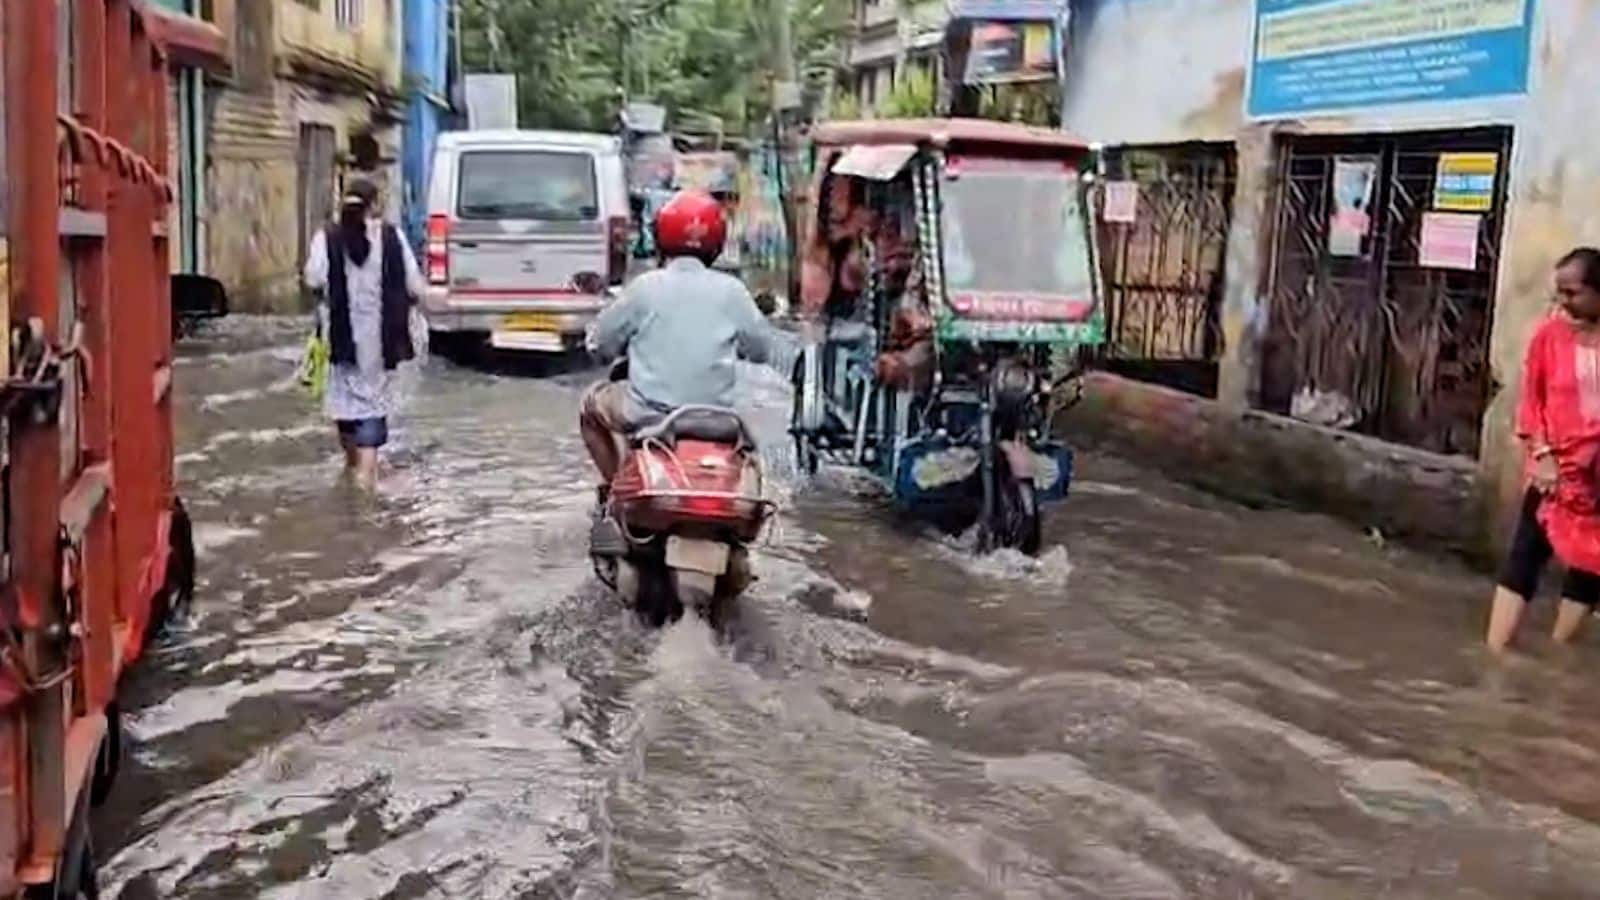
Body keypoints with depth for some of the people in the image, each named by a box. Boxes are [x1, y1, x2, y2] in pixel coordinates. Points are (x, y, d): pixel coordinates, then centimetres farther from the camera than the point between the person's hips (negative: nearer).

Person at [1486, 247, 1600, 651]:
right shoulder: (1551, 333, -4)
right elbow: (1532, 400, 0)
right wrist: (1542, 455, -9)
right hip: (1557, 467, -1)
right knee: (1525, 555, -3)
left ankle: (1557, 654, 22)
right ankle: (1495, 650, -3)